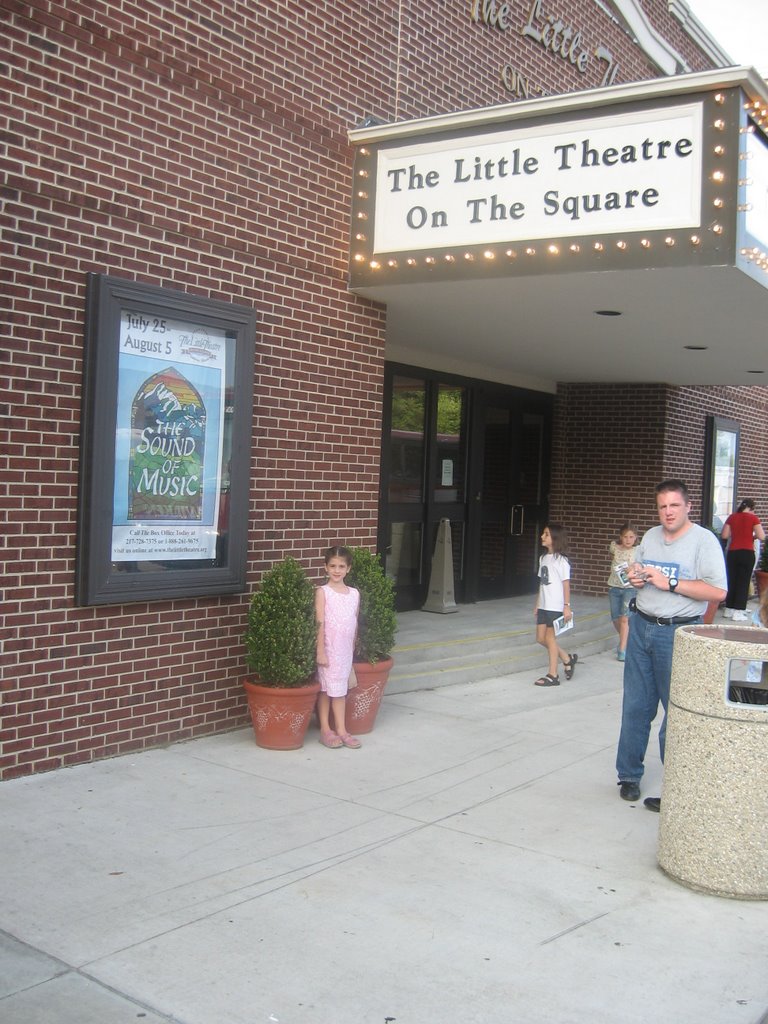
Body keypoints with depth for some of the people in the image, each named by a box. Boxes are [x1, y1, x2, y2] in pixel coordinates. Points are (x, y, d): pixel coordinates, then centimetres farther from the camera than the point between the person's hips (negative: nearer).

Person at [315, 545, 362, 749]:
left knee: (340, 689, 10)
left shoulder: (354, 593, 7)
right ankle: (325, 730, 12)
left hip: (345, 650, 4)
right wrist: (320, 652, -14)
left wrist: (352, 649, 13)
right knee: (325, 689, 4)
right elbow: (320, 623, -11)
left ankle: (341, 730, 15)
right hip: (328, 649, -4)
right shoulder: (322, 592, -7)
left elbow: (354, 624, 12)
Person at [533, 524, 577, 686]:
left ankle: (553, 675, 10)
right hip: (544, 605, 8)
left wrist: (567, 606, -14)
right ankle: (568, 659, 26)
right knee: (541, 638, 9)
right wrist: (537, 604, 15)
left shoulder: (561, 560, -11)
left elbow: (566, 584, -12)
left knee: (550, 638, -1)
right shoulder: (543, 558, 11)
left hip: (556, 606, -8)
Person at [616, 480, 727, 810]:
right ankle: (629, 775, 23)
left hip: (678, 633, -6)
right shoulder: (650, 537, 12)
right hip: (641, 627, 6)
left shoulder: (704, 540, -8)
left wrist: (670, 583, -19)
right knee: (635, 706, 10)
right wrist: (635, 578, 3)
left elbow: (718, 591, -16)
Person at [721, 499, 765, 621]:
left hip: (732, 553, 4)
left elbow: (724, 535, 5)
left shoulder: (732, 517, 5)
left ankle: (729, 609, 19)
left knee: (732, 581, 12)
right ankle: (738, 612, 0)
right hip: (747, 553, -4)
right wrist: (752, 536, 11)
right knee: (743, 582, 1)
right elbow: (761, 536, -9)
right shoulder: (753, 518, -5)